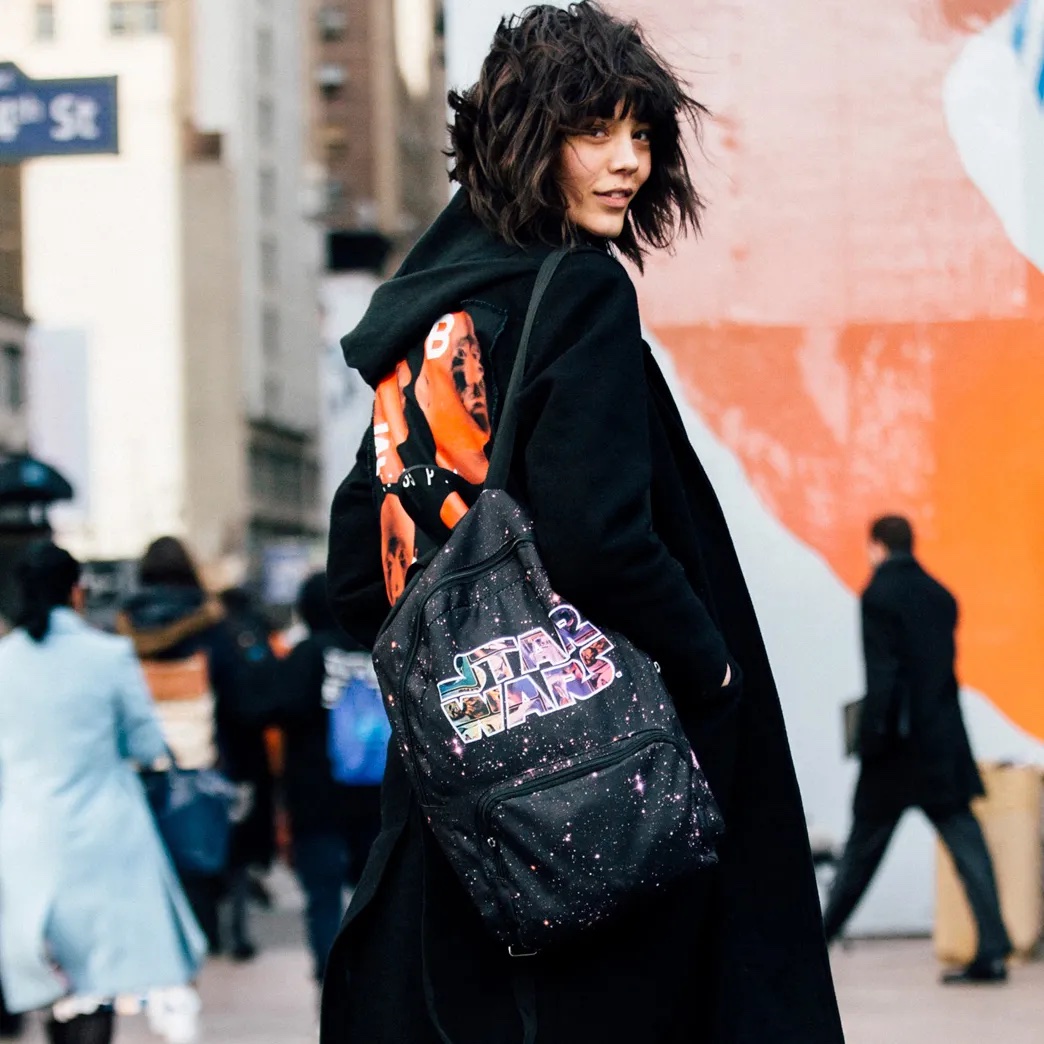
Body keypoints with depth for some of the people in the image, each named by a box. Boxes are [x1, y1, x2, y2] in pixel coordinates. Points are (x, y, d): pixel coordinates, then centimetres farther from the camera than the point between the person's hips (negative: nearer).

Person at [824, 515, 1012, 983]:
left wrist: (871, 739, -14)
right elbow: (944, 665, 14)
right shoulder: (940, 595, 10)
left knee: (863, 846, 7)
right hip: (946, 743, 5)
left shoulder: (879, 594, -9)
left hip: (899, 743, -5)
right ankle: (992, 953, -8)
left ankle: (816, 938, 20)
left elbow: (881, 673, -16)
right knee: (965, 843, -1)